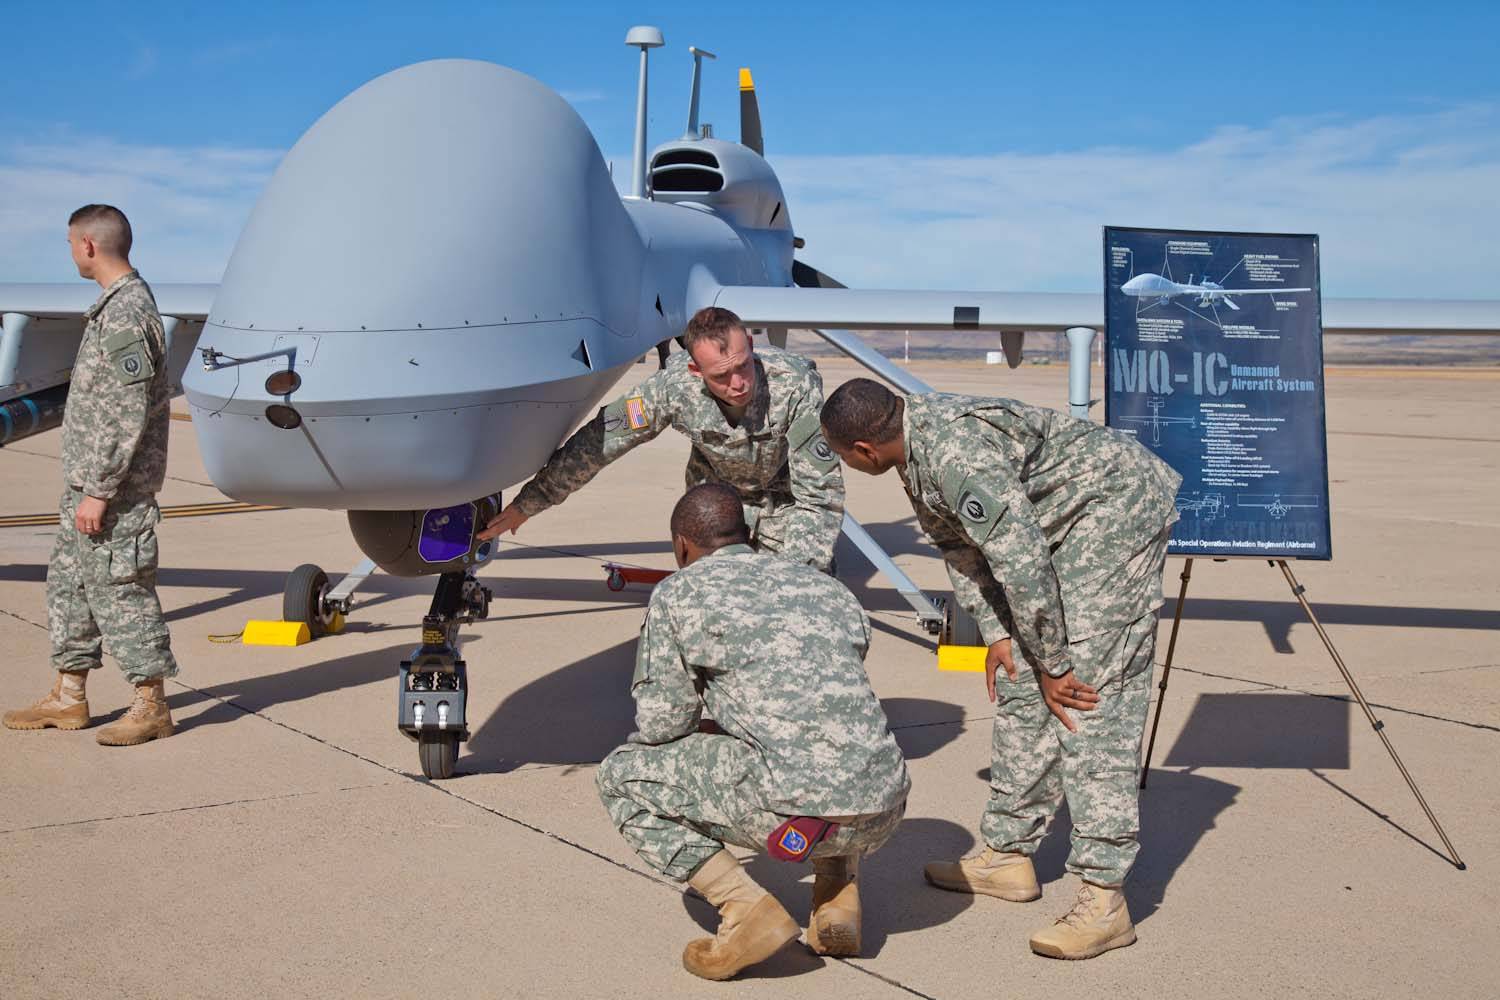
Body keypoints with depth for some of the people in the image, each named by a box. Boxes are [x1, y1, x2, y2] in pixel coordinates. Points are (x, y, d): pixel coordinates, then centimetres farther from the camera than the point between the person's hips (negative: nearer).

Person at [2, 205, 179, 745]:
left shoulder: (125, 315, -19)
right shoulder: (119, 304, 14)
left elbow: (129, 415, -23)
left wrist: (98, 491, -21)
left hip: (113, 485, -10)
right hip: (88, 479, 10)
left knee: (118, 588, -4)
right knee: (68, 581, 15)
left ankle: (152, 707, 5)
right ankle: (67, 699, 25)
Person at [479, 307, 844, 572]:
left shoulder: (795, 385, -35)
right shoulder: (675, 386, -30)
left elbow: (820, 494, -31)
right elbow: (596, 442, -19)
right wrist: (525, 505, -14)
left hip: (787, 496, -1)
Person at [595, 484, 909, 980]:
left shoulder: (678, 594, 8)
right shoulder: (832, 590, 23)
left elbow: (659, 726, 9)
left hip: (795, 812, -6)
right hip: (883, 813, 6)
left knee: (621, 776, 15)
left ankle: (748, 910, 2)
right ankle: (839, 895, 20)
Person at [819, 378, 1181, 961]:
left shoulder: (957, 453, -29)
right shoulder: (916, 451, 3)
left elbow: (1021, 561, -29)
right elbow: (958, 545, 12)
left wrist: (1053, 665, -20)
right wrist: (995, 633, 3)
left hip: (1116, 506, -10)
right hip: (1063, 528, 10)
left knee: (1089, 698, -16)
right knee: (1019, 689, 10)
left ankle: (1104, 901, -14)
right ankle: (1008, 855, 20)